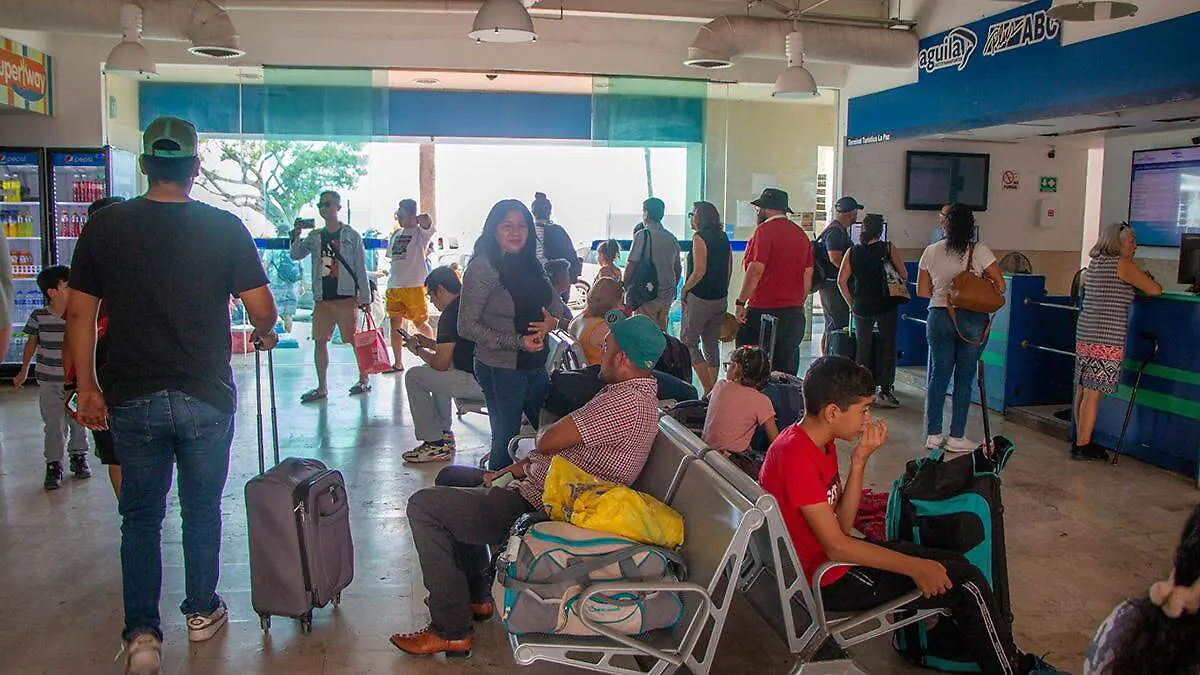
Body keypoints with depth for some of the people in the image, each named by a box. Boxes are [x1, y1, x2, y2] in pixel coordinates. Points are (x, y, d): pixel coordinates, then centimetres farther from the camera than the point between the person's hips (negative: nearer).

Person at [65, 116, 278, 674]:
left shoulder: (105, 225, -2)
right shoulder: (224, 227, -7)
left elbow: (79, 312, 1)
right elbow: (261, 306, -5)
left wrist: (87, 387, 10)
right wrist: (266, 334, 18)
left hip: (132, 399, 1)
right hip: (206, 397, -1)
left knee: (140, 517, 13)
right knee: (202, 508, 16)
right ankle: (202, 611, 30)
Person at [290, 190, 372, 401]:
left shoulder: (351, 235, 0)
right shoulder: (315, 236, 12)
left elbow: (361, 268, -1)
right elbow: (296, 256, 7)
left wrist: (364, 297, -4)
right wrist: (296, 237, -12)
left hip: (345, 297, -5)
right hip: (322, 298, 5)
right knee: (320, 341, 5)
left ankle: (363, 380, 15)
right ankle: (321, 387, 12)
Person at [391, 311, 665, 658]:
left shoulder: (628, 401, -26)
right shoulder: (634, 391, 10)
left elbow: (549, 441, -26)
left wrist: (543, 431, -1)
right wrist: (510, 472, 8)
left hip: (540, 510, -11)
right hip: (536, 486, 11)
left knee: (424, 505, -9)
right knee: (451, 477, 25)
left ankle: (451, 631, -1)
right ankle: (475, 597, 29)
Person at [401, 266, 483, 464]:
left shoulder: (450, 314, -12)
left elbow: (441, 363, -11)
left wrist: (418, 349, 7)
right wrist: (428, 343, 27)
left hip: (478, 383, -10)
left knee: (414, 377, 1)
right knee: (438, 374, 30)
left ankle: (434, 444, 6)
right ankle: (444, 432, 30)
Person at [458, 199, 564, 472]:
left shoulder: (530, 263, 6)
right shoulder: (483, 266, -15)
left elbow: (555, 303, 17)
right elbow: (467, 326, -17)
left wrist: (552, 320, -8)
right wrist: (518, 342, -21)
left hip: (537, 365, 7)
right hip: (501, 369, -7)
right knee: (506, 440, 4)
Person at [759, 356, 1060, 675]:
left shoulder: (819, 442, 4)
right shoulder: (796, 456, -27)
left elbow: (842, 525, 1)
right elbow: (836, 545, -24)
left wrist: (859, 461, -10)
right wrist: (915, 567, -17)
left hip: (832, 560, 9)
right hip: (826, 582, -9)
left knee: (955, 562, 13)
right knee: (965, 580, -3)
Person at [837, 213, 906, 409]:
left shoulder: (853, 251, 3)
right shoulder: (888, 249, -4)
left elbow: (841, 280, -1)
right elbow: (904, 276, -4)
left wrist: (851, 302, 7)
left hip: (861, 306, 3)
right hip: (886, 305, -3)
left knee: (863, 347, 12)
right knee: (888, 347, 6)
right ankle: (884, 391, 4)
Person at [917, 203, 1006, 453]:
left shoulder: (931, 251, 2)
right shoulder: (979, 250, -5)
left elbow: (922, 290, 8)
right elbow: (1000, 285, -5)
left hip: (939, 317, 2)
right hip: (972, 320, -2)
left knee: (938, 376, 9)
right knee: (964, 378, 5)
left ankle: (933, 434, 12)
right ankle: (956, 437, 9)